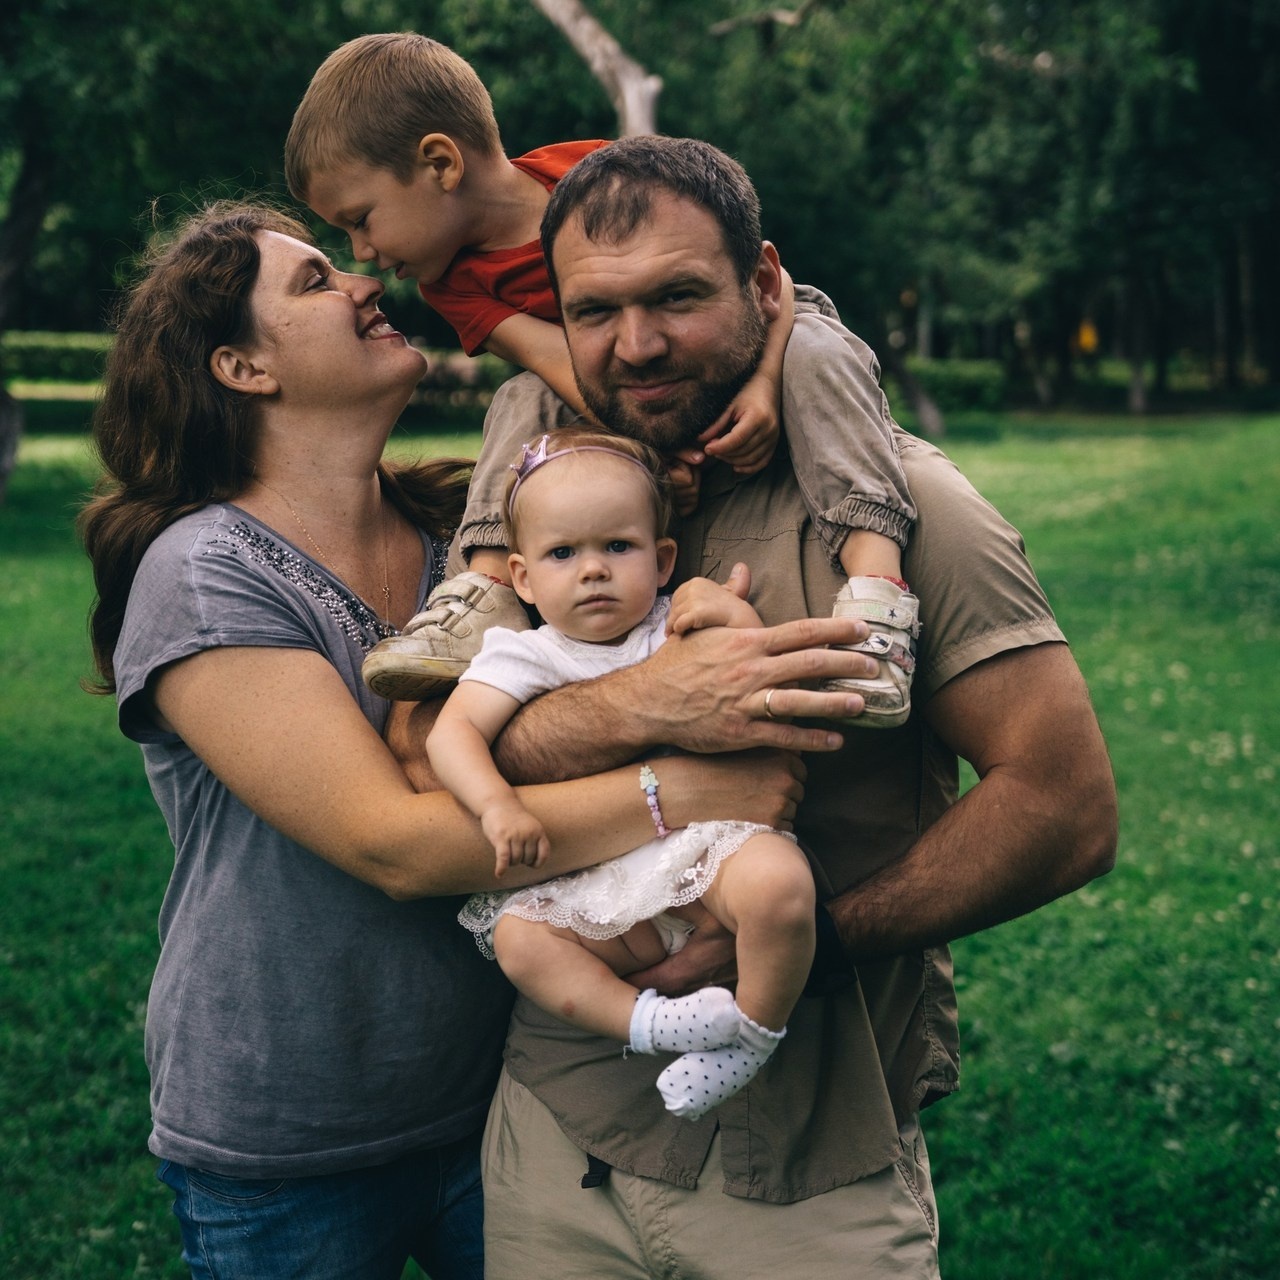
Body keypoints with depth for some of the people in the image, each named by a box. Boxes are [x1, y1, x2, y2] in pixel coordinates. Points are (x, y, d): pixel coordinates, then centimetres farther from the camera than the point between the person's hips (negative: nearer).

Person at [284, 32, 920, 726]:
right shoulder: (456, 284, -10)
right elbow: (559, 358, -26)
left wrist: (765, 383, -35)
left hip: (756, 347, -3)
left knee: (812, 346, -33)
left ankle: (873, 573, -48)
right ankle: (490, 582, -32)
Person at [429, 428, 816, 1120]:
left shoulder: (684, 625, 8)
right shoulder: (525, 655, 7)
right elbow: (451, 731, -8)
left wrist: (741, 621, -11)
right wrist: (497, 803, -25)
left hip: (707, 839, -1)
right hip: (595, 887, 1)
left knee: (777, 879, -32)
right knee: (516, 936, -22)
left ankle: (757, 1029, -10)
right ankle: (646, 1021, -19)